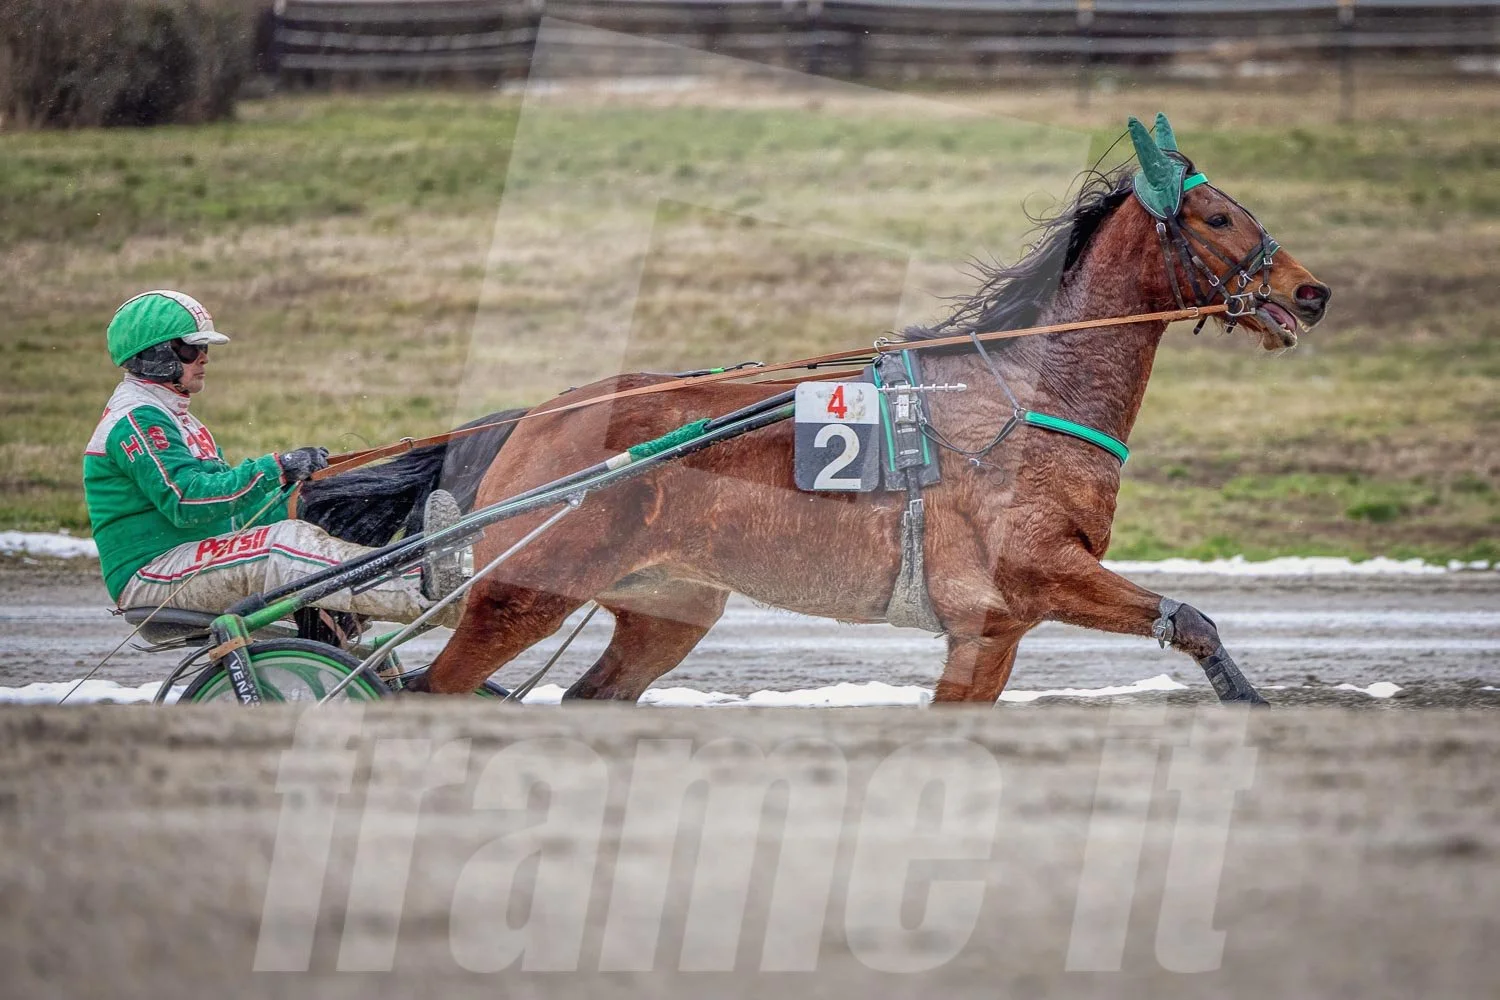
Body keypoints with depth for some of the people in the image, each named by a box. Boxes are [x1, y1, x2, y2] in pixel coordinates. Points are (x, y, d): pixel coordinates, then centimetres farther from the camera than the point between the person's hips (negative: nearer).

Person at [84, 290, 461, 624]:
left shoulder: (168, 416, 23)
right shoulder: (136, 420, -12)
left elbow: (227, 496, 21)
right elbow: (187, 503, -24)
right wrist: (275, 470, -25)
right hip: (150, 576, -11)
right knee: (285, 544, -28)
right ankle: (421, 589, -41)